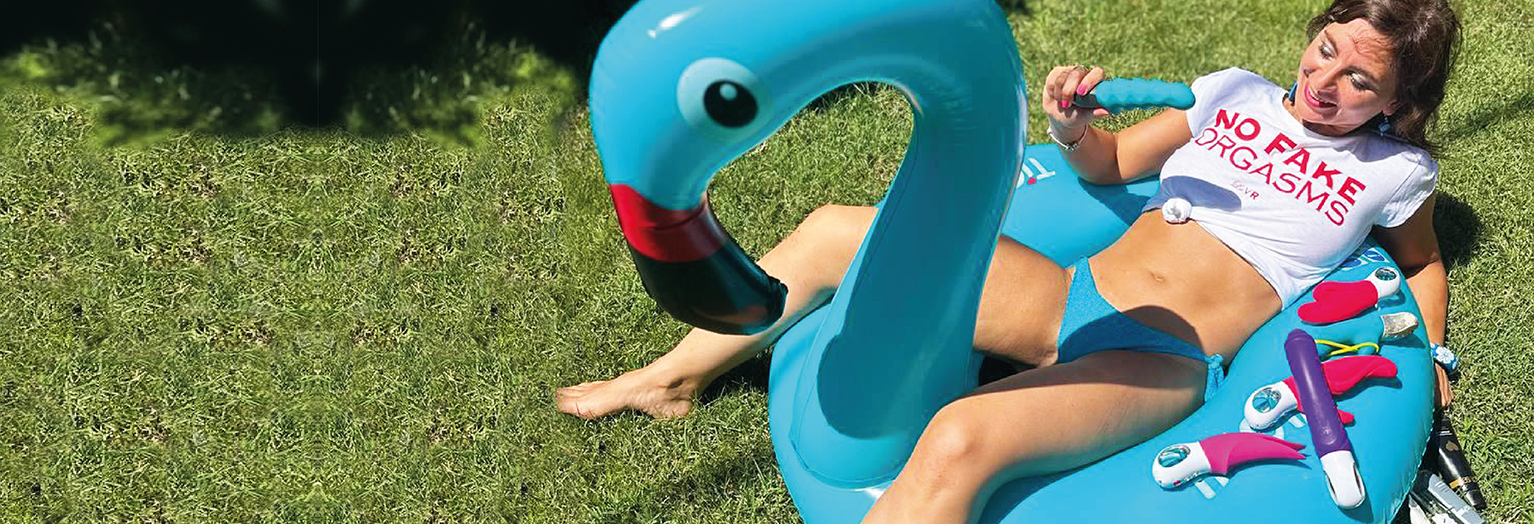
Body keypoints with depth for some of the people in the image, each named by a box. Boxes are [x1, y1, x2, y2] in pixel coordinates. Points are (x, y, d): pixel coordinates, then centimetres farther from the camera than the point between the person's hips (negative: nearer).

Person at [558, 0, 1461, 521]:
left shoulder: (1394, 169, 6)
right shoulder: (1237, 92, 13)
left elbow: (1425, 263, 25)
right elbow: (1108, 164, 19)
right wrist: (1073, 129, -3)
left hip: (1166, 363, -5)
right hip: (1068, 293, 6)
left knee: (963, 437, -39)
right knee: (831, 232, -1)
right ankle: (673, 379, 16)